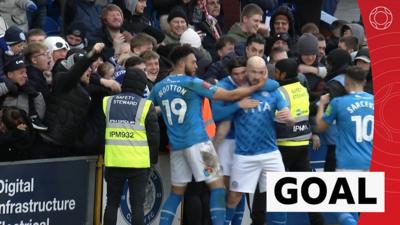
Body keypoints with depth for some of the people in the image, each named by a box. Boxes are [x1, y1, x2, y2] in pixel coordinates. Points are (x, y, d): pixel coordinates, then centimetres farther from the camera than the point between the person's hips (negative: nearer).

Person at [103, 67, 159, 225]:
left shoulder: (108, 103, 5)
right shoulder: (146, 106, -4)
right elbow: (154, 135, -1)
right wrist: (153, 159, 9)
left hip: (113, 161, 3)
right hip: (138, 163, -3)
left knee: (112, 202, 10)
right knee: (137, 204, 1)